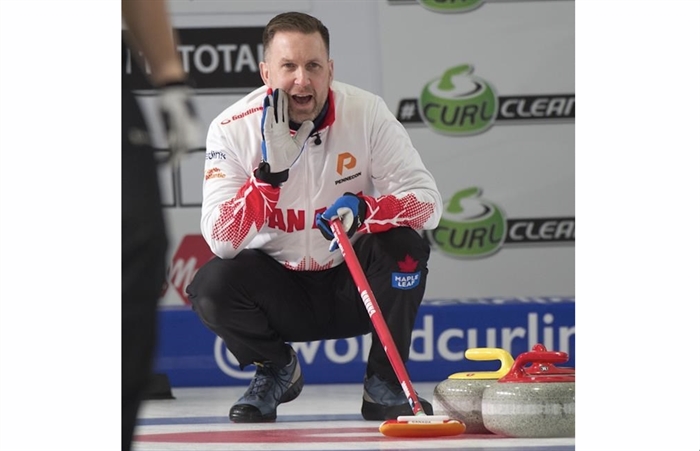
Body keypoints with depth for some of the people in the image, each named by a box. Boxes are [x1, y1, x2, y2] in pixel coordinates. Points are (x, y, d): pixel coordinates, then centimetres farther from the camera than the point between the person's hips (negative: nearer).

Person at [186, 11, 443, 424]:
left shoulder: (366, 112, -15)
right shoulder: (233, 129, -15)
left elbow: (428, 201, -19)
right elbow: (221, 241, -23)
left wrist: (363, 208, -39)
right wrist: (270, 170, -36)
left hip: (354, 284, 0)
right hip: (280, 287, 0)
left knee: (402, 244, -29)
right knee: (211, 286, -28)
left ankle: (385, 382, -7)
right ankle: (276, 370, 6)